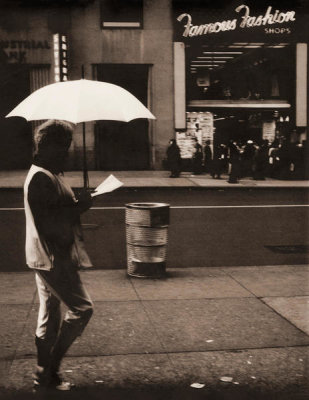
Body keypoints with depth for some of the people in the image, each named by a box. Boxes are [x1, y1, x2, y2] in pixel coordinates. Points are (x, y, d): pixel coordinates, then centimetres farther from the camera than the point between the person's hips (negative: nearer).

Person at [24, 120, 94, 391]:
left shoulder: (49, 174, 15)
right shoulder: (41, 177, -19)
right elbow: (48, 222, -25)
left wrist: (78, 204, 5)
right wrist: (80, 207, -18)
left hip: (52, 257, 11)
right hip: (52, 258, -11)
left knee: (49, 316, 15)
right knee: (82, 308, -6)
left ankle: (46, 376, 25)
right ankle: (49, 370, 4)